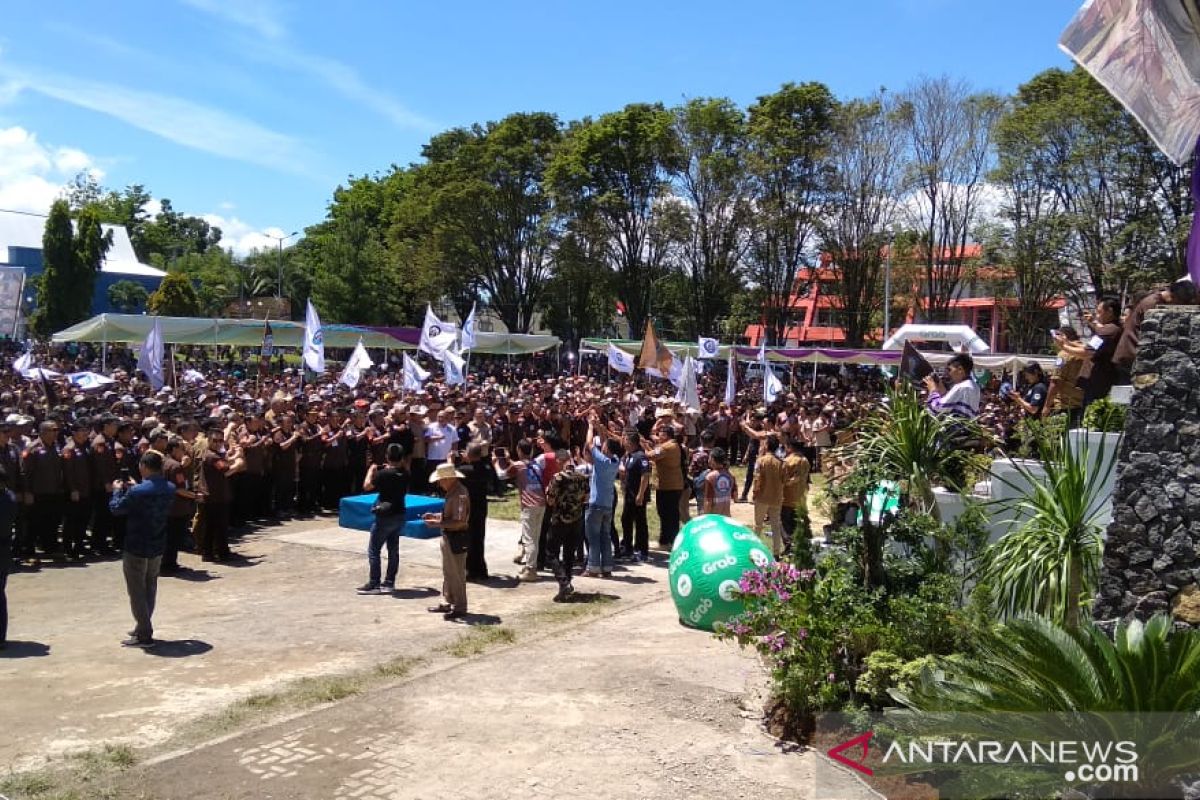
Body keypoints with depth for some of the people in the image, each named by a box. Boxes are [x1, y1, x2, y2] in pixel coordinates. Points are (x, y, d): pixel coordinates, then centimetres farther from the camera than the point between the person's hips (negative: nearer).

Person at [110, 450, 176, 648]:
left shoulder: (137, 492, -24)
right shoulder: (170, 489, -3)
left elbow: (116, 508, -9)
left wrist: (119, 490, 7)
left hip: (136, 548, -7)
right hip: (158, 547, 7)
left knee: (137, 591, 3)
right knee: (150, 588, 19)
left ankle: (144, 635, 4)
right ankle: (143, 627, 31)